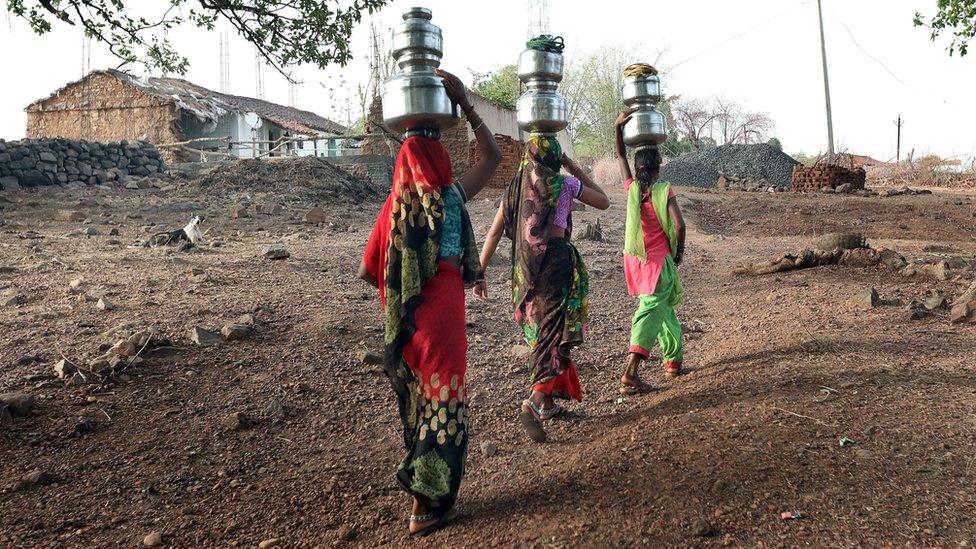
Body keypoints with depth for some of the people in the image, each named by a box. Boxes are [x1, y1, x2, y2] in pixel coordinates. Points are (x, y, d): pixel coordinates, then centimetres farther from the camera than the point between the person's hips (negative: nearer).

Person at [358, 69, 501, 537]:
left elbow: (367, 272, 1)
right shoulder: (450, 196, -9)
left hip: (404, 320, 4)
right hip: (442, 314, -4)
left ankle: (415, 479, 34)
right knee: (442, 402, 6)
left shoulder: (395, 205, 0)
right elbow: (493, 155, 4)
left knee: (416, 399, 19)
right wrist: (465, 103, 2)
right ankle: (428, 504, 12)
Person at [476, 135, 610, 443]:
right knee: (557, 333, -5)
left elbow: (494, 233, 7)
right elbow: (604, 202, 14)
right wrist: (574, 168, 14)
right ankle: (535, 402, -23)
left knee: (540, 333, 17)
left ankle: (548, 403, 26)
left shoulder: (515, 188, 11)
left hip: (524, 268, 5)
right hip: (556, 262, -5)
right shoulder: (564, 183, 0)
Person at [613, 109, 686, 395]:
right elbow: (679, 225, -17)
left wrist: (618, 127, 9)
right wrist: (679, 250, -1)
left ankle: (673, 358, 35)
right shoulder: (664, 190, -9)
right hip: (659, 260, -5)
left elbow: (621, 157, 15)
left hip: (635, 259, 6)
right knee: (652, 310, -12)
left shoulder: (632, 188, 1)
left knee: (662, 307, 24)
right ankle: (630, 374, -25)